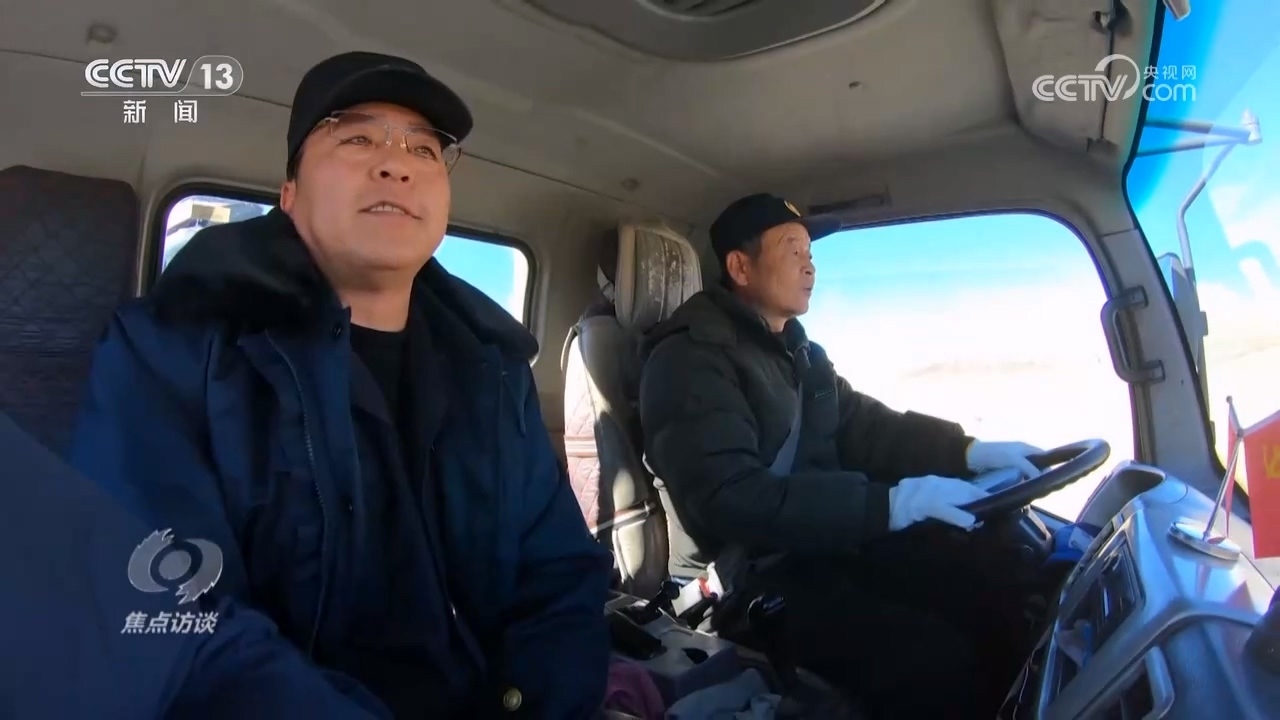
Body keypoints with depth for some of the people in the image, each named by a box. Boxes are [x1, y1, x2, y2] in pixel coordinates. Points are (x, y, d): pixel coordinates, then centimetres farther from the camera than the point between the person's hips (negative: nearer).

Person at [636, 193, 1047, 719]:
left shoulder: (801, 353, 16)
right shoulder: (691, 357, -15)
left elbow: (867, 428, 11)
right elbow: (728, 500, -27)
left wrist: (966, 450, -5)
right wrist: (887, 504, -29)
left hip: (823, 545, 8)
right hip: (747, 577, -8)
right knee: (935, 660, -22)